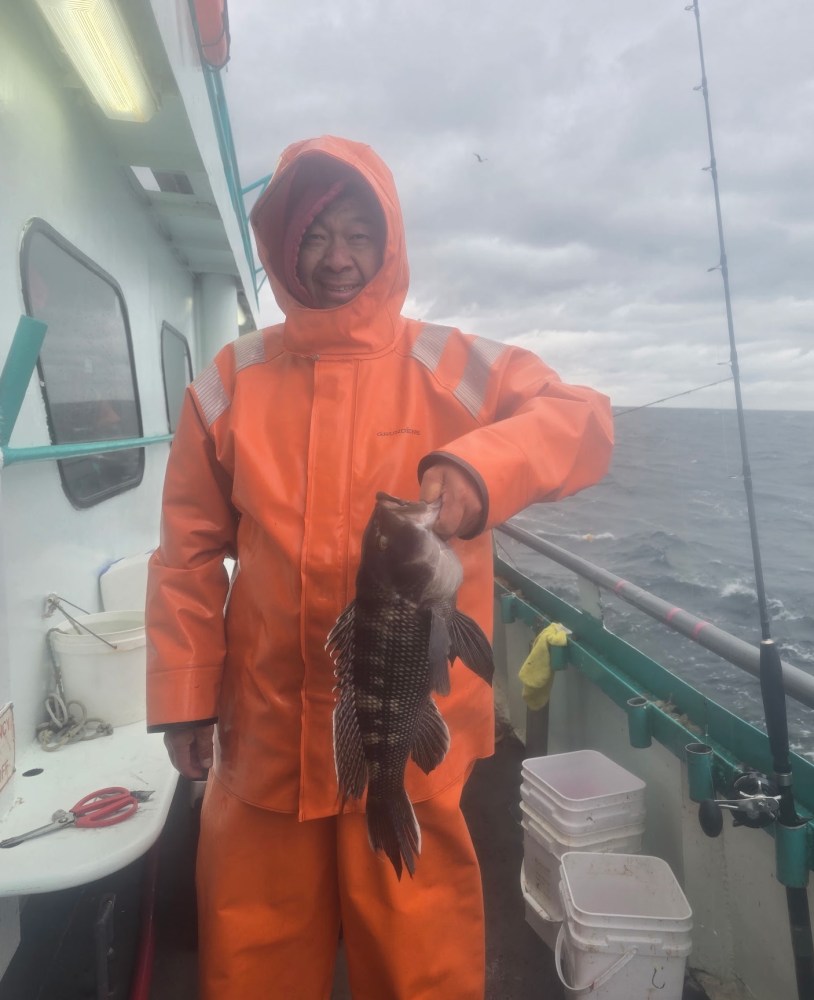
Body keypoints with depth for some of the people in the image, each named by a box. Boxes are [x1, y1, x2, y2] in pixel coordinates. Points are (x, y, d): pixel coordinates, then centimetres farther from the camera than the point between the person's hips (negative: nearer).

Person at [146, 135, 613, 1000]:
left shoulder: (450, 367, -1)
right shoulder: (232, 381, 4)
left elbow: (581, 419, -12)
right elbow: (190, 550, 5)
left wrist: (480, 468, -32)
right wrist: (183, 694, 2)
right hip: (267, 732, 2)